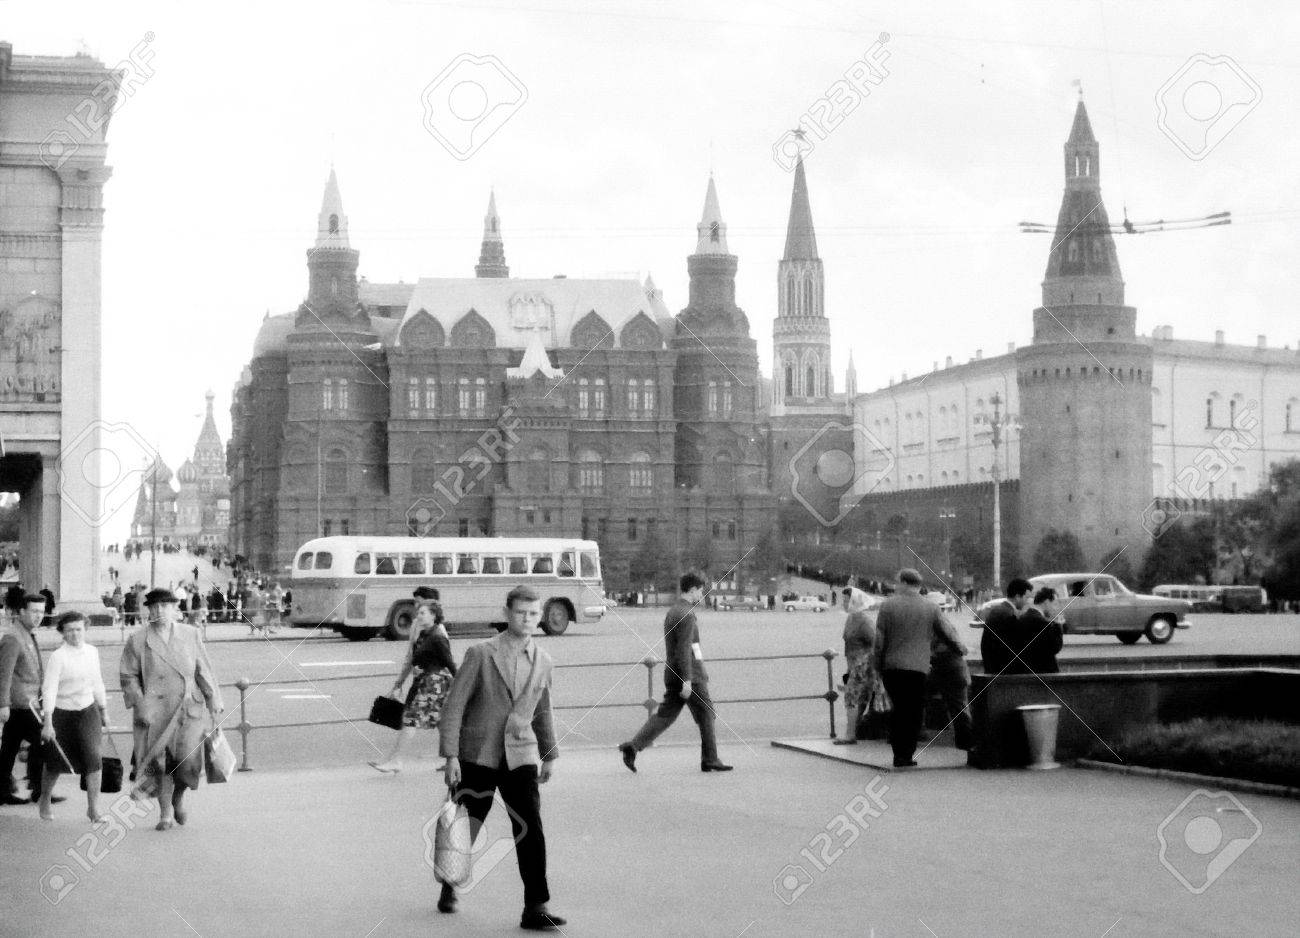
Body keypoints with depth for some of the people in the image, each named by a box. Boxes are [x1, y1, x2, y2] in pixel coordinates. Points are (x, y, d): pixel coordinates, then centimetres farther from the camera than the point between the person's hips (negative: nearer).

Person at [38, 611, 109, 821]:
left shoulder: (92, 651, 2)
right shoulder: (58, 656, -14)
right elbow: (49, 689, -19)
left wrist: (104, 711, 20)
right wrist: (48, 723, -26)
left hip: (88, 712, 3)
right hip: (62, 712, -3)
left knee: (92, 758, -11)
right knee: (55, 763, 10)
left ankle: (94, 808, -8)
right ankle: (45, 801, 36)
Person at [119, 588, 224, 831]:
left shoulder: (190, 635, 7)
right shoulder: (138, 641, 1)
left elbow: (204, 671, 10)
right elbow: (128, 676, 3)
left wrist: (214, 703, 8)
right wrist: (140, 706, -8)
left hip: (188, 708, 1)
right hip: (155, 711, 0)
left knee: (189, 761, -11)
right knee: (160, 764, 0)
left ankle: (178, 797, 19)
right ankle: (165, 814, 17)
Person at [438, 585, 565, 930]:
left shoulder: (543, 663, 7)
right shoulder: (480, 654, -7)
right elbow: (454, 705, -7)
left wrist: (550, 755, 26)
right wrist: (451, 756, -12)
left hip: (520, 756, 2)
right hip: (477, 756, -2)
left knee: (531, 830, -11)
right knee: (465, 831, 10)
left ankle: (535, 908, -9)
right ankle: (450, 886, 36)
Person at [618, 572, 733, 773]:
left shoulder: (671, 613, 16)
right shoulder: (686, 614, -15)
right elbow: (684, 649, -22)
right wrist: (687, 680, -23)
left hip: (672, 675, 9)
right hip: (690, 675, -9)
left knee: (665, 716, 6)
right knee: (706, 715, 4)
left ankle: (633, 746, -8)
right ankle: (710, 760, 11)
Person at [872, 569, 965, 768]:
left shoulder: (888, 605, 0)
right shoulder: (931, 608, 3)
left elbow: (879, 639, -2)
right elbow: (946, 634, 11)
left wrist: (878, 665, 7)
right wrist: (960, 648, 31)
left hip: (891, 667, 1)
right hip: (918, 667, -1)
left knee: (897, 709, 12)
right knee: (914, 712, 6)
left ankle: (899, 754, 10)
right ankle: (905, 756, 3)